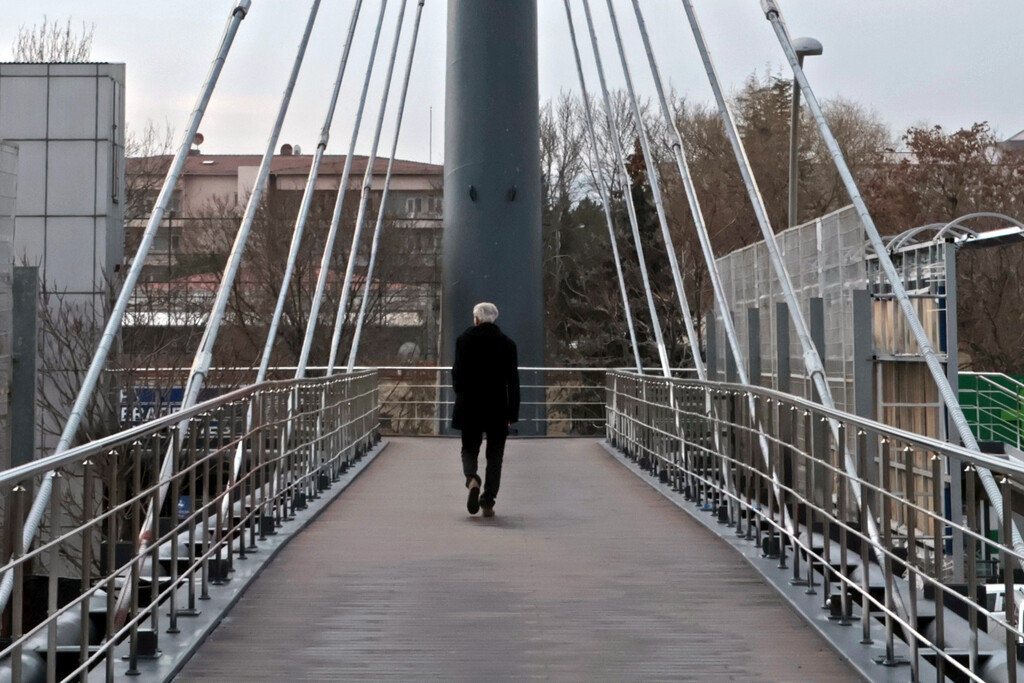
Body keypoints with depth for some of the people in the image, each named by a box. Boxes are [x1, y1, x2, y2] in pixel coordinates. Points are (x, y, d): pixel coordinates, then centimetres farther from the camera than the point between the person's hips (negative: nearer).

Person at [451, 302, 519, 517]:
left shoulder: (464, 339, -4)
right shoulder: (507, 344, 0)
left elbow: (458, 372, -5)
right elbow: (513, 382, 0)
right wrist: (513, 414, 5)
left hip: (469, 407, 0)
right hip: (497, 409, 0)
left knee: (469, 449, 12)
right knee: (495, 455, 8)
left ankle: (472, 479, -17)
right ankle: (488, 501, 2)